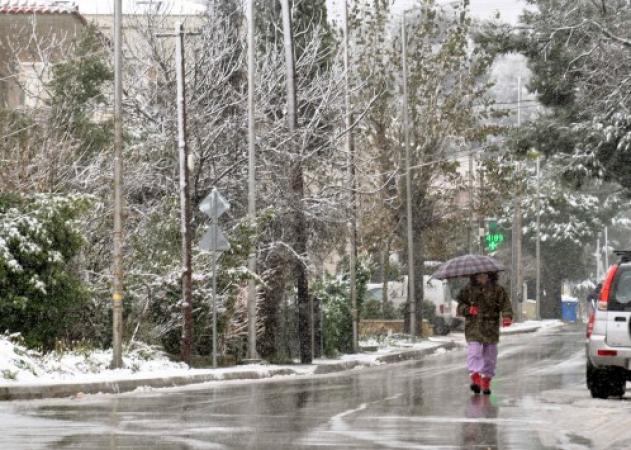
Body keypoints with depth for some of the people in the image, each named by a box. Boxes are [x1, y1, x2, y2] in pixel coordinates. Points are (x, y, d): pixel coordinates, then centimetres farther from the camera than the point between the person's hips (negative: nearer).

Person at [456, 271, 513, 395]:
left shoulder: (497, 290, 3)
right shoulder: (468, 290, 5)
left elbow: (505, 305, -5)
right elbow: (460, 307, 7)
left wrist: (507, 316, -24)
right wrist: (468, 309, -16)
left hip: (491, 329, 1)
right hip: (473, 328, -1)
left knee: (490, 356, 5)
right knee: (474, 352, -18)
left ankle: (486, 382, 16)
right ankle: (475, 378, -25)